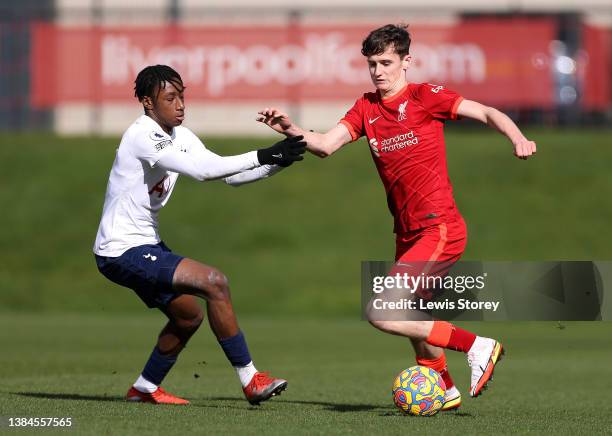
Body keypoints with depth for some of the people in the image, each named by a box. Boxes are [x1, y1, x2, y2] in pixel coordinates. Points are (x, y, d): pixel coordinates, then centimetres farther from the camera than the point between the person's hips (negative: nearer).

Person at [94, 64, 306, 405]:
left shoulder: (179, 135, 8)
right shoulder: (142, 136, -20)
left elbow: (230, 175, 8)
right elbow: (201, 170, -31)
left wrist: (277, 162, -7)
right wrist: (260, 157, -31)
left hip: (145, 244, 10)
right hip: (122, 252, -10)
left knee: (189, 315, 20)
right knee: (214, 282, -19)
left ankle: (145, 388, 33)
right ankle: (250, 381, -15)